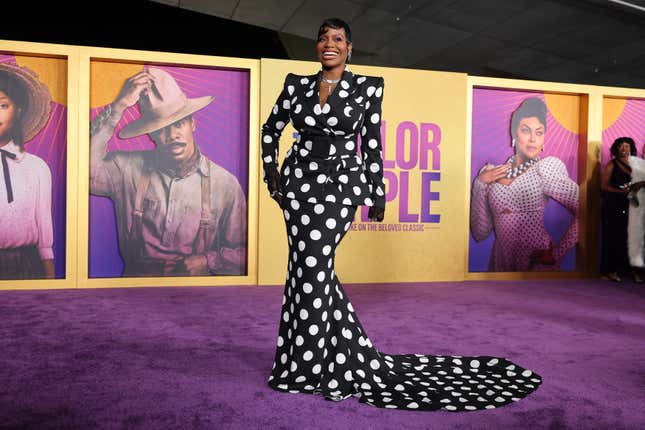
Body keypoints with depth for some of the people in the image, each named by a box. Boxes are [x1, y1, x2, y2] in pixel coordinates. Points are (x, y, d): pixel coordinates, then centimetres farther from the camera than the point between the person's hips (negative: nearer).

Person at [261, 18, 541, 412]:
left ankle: (308, 365, 9)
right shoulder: (297, 85, 7)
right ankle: (343, 355, 25)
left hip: (340, 185, -4)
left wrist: (377, 194, 0)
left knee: (312, 267, -8)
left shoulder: (367, 87, -1)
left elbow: (372, 145, 1)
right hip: (299, 181, 4)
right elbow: (271, 131, 18)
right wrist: (272, 173, 9)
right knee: (313, 267, 6)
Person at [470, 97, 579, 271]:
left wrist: (556, 254, -12)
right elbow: (480, 234, -1)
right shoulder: (490, 173, 2)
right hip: (500, 264, 3)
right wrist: (479, 185, -6)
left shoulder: (548, 166, -8)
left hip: (537, 264, -3)